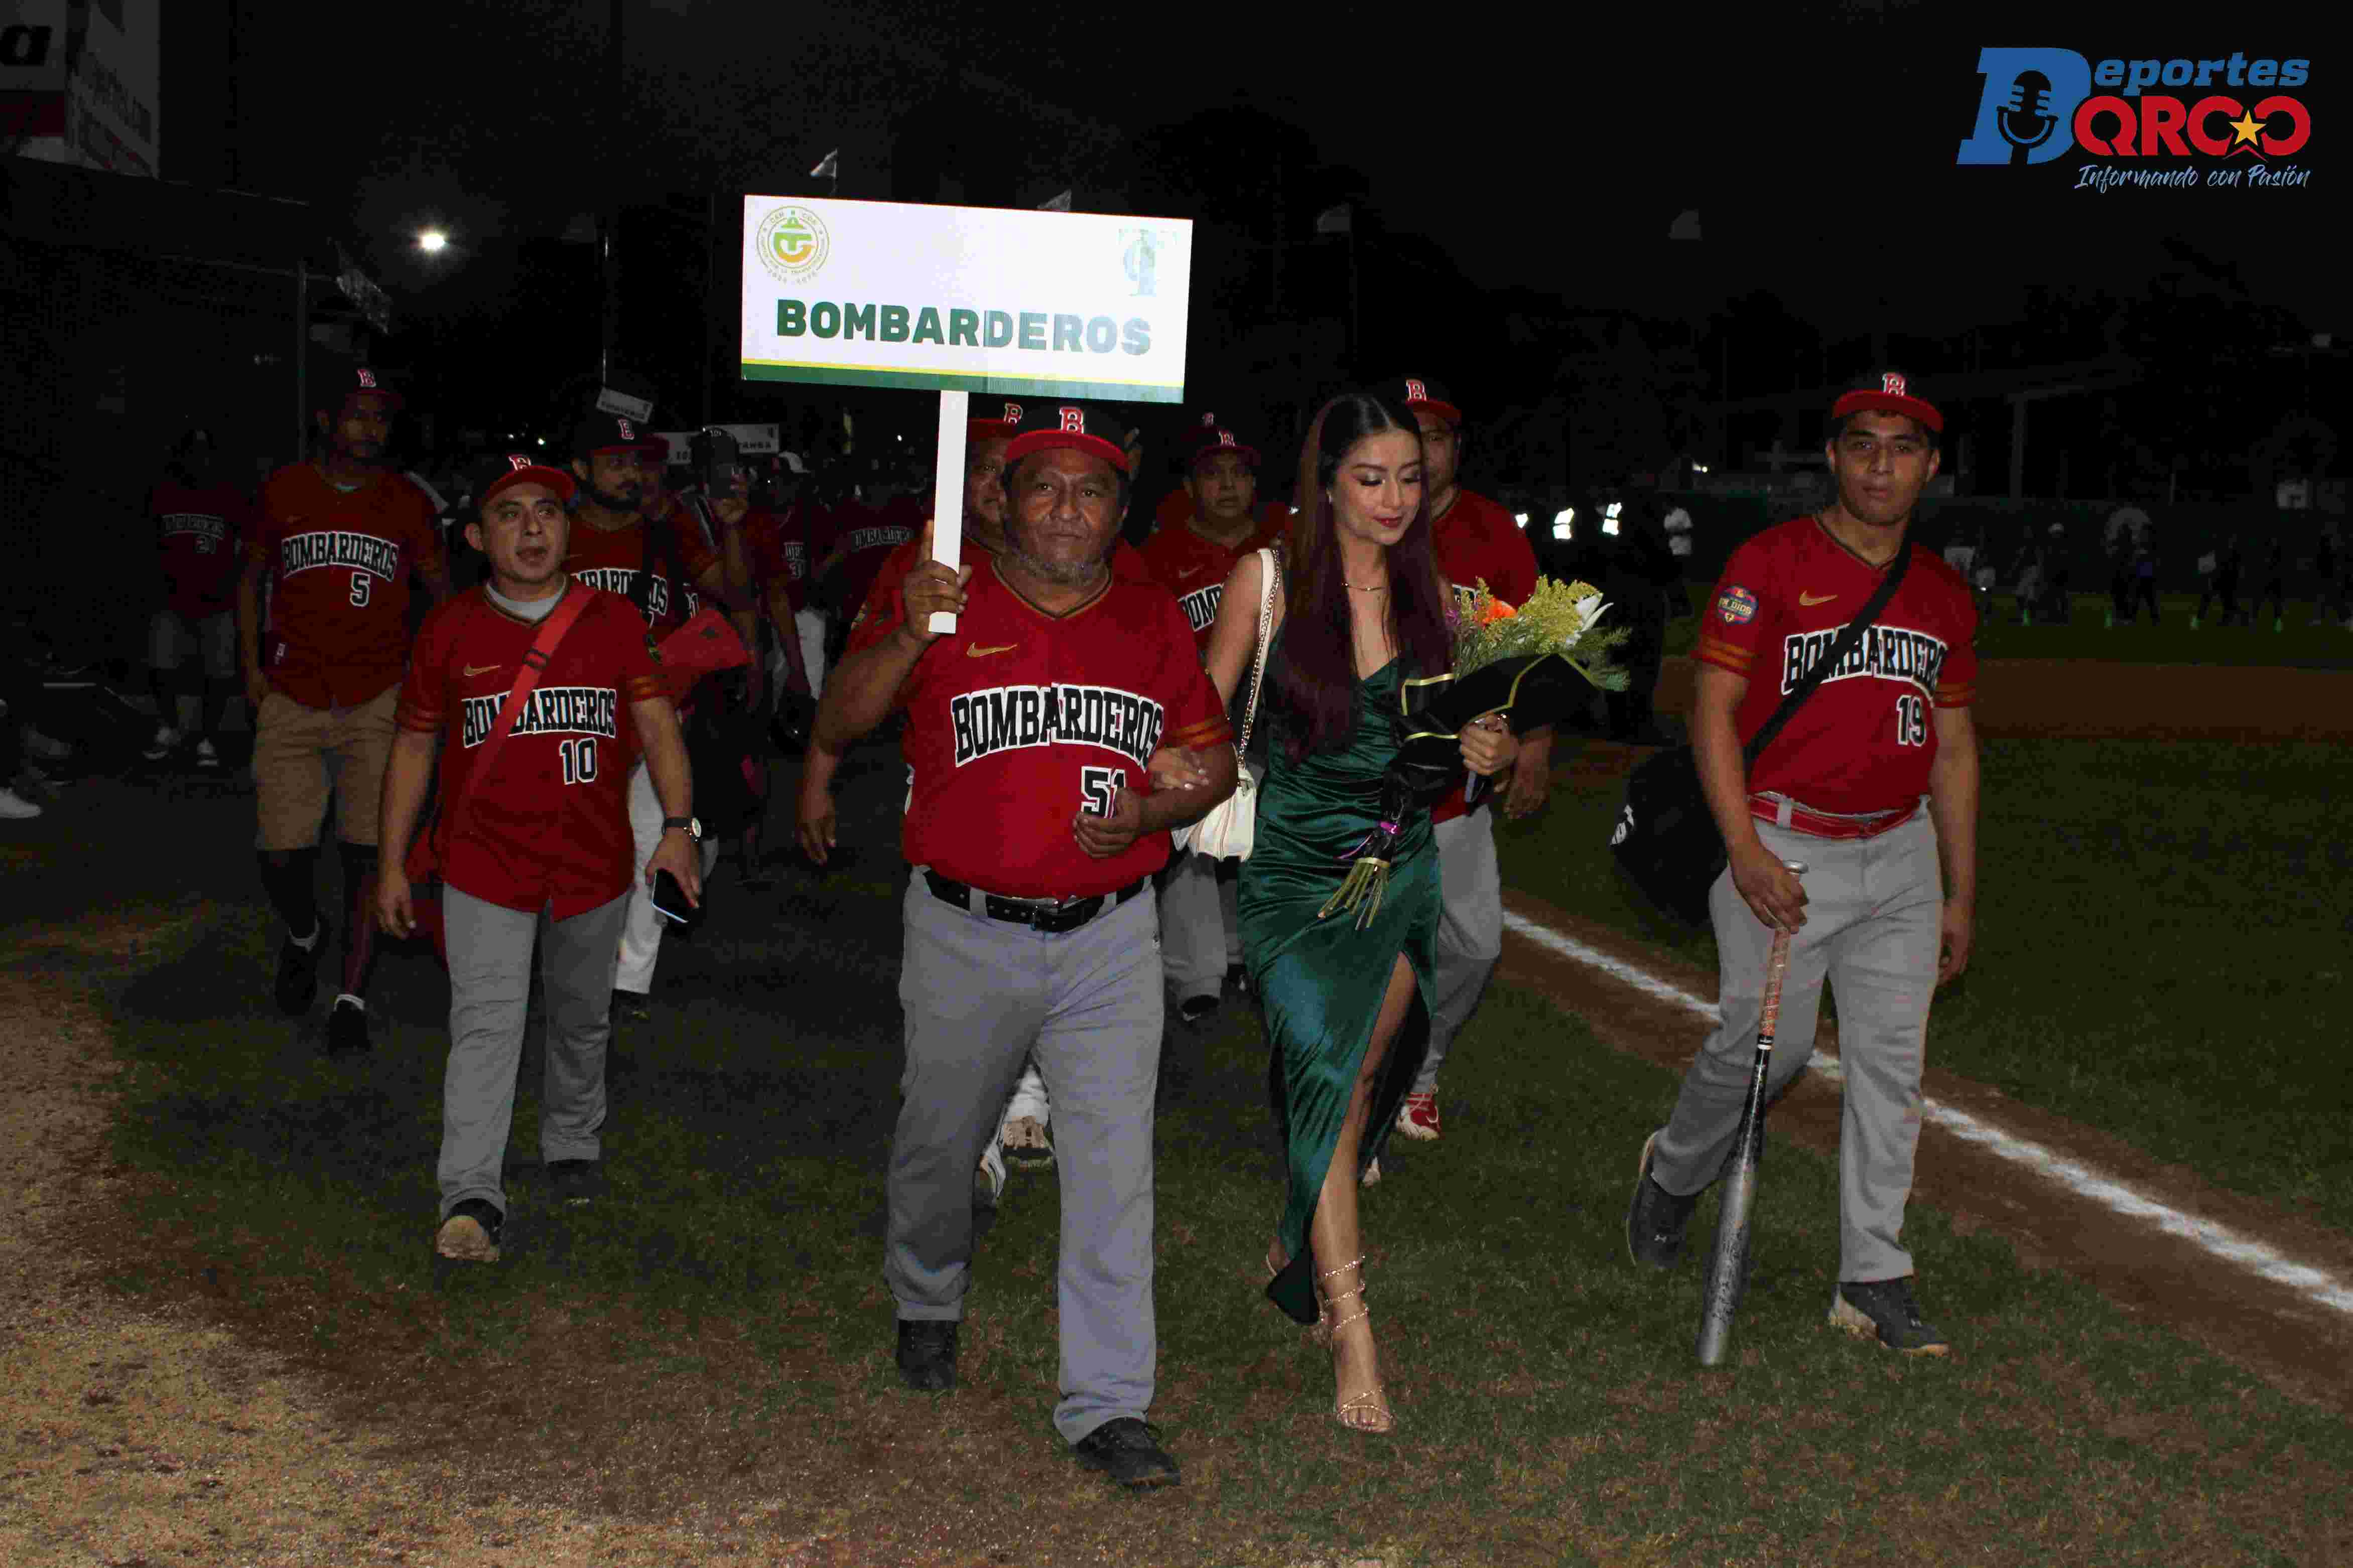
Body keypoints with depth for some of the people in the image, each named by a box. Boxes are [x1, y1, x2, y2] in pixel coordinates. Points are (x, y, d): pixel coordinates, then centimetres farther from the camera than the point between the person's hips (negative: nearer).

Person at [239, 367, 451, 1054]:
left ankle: (351, 998, 4)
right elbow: (251, 580, 17)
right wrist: (252, 667, 7)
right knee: (281, 855, -3)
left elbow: (444, 595, 12)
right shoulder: (285, 490, 5)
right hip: (291, 701, 1)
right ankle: (303, 935, 30)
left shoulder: (407, 502, 4)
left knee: (367, 852, -6)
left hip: (380, 699, -1)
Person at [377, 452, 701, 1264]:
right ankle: (471, 1198, -15)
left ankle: (572, 1145, 39)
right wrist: (392, 864, 5)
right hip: (486, 864, -2)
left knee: (583, 1022, 17)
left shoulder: (615, 621, 1)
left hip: (595, 863, 2)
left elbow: (656, 724, -3)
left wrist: (677, 825, -18)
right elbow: (415, 746, 7)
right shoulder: (450, 631, 0)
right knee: (485, 1025, -13)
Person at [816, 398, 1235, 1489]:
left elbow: (1214, 758, 13)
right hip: (967, 936, -1)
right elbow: (837, 725, -9)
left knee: (1113, 1163, -5)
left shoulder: (1153, 622, 8)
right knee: (941, 1140, 15)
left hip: (1110, 938, 1)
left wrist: (1149, 811, -7)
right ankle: (927, 1304, 45)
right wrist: (908, 639, -25)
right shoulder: (947, 605, -1)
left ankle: (1107, 1406, 1)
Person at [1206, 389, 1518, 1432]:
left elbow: (1455, 722, 16)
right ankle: (1348, 1321, -11)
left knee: (1364, 1078, 7)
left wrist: (1493, 749, -6)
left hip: (1400, 866, 3)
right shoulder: (1270, 579, -3)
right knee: (1326, 1071, -14)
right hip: (1293, 866, -3)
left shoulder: (1429, 590, 6)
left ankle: (1296, 1249, 32)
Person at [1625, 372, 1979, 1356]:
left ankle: (1873, 1280, 9)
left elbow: (1953, 748, 16)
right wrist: (1745, 852, -18)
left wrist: (1959, 895, 14)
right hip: (1784, 849, -5)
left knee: (1891, 1059, 2)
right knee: (1766, 1044, -4)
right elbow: (1713, 709, -8)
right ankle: (1674, 1171, 27)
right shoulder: (1770, 564, -5)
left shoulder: (1945, 594, 11)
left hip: (1900, 851, 5)